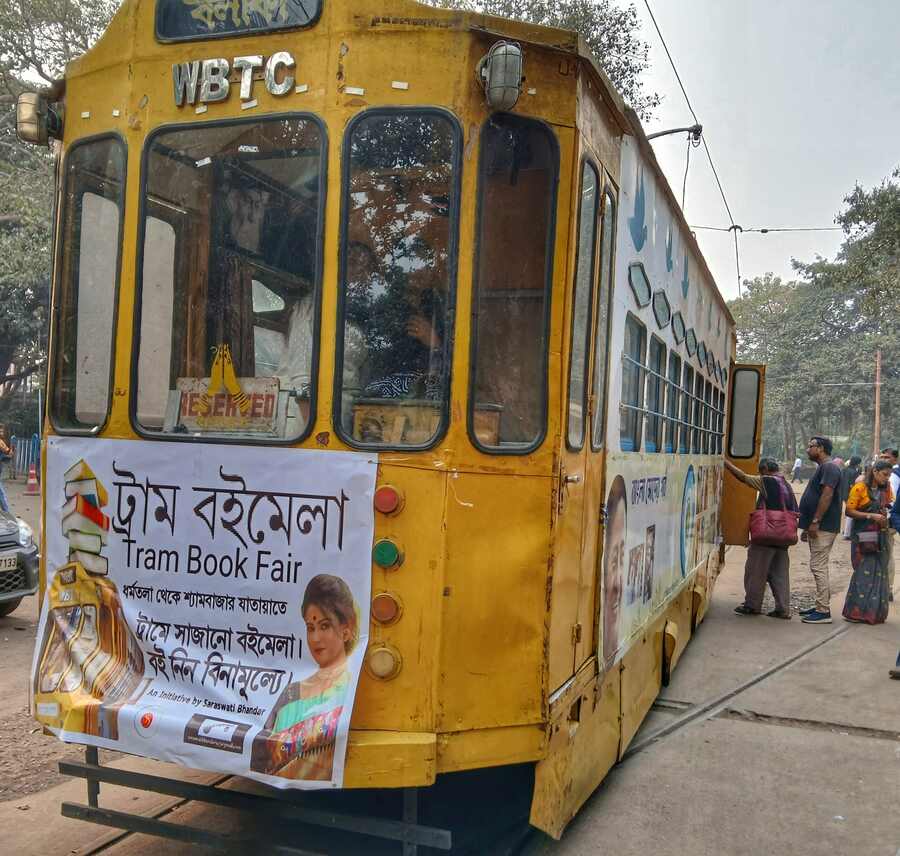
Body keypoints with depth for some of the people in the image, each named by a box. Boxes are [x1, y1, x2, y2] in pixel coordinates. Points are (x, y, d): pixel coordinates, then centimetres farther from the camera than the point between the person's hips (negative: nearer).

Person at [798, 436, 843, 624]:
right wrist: (807, 527, 23)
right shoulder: (821, 468, 20)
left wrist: (815, 522, -24)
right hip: (817, 528, 11)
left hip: (823, 528, -11)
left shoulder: (829, 468, -12)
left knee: (818, 567, -10)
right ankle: (821, 605, 22)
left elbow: (827, 495, -23)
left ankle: (824, 612, -8)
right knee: (818, 567, 15)